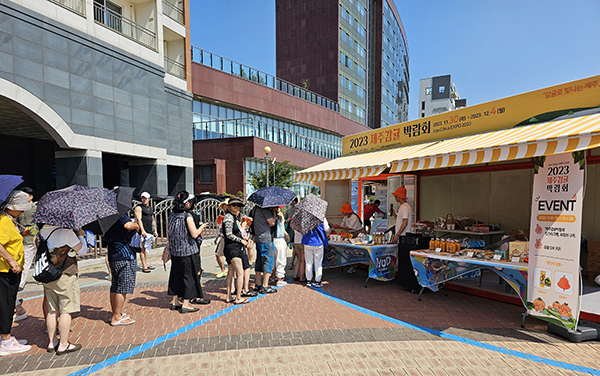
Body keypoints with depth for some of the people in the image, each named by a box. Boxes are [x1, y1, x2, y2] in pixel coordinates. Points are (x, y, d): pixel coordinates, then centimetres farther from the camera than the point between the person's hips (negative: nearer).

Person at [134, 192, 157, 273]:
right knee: (143, 248, -5)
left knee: (147, 248, 12)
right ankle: (144, 267, -2)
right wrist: (142, 230, -22)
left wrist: (155, 231, 20)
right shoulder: (139, 208, -4)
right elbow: (139, 219, -13)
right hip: (143, 231, -7)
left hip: (150, 231, 7)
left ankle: (146, 264, 20)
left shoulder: (151, 208, 18)